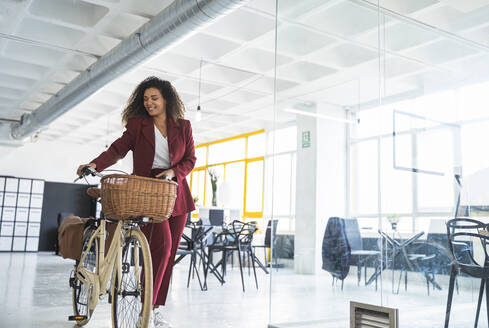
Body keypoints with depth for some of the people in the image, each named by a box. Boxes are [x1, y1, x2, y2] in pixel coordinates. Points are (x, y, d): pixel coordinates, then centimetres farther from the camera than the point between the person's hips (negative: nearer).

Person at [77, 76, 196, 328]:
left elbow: (190, 159, 9)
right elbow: (118, 148, -3)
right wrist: (95, 164, -20)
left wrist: (173, 171, -10)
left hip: (176, 194, 3)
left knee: (169, 252, 2)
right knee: (162, 244, -21)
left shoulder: (183, 126, 10)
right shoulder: (137, 124, 6)